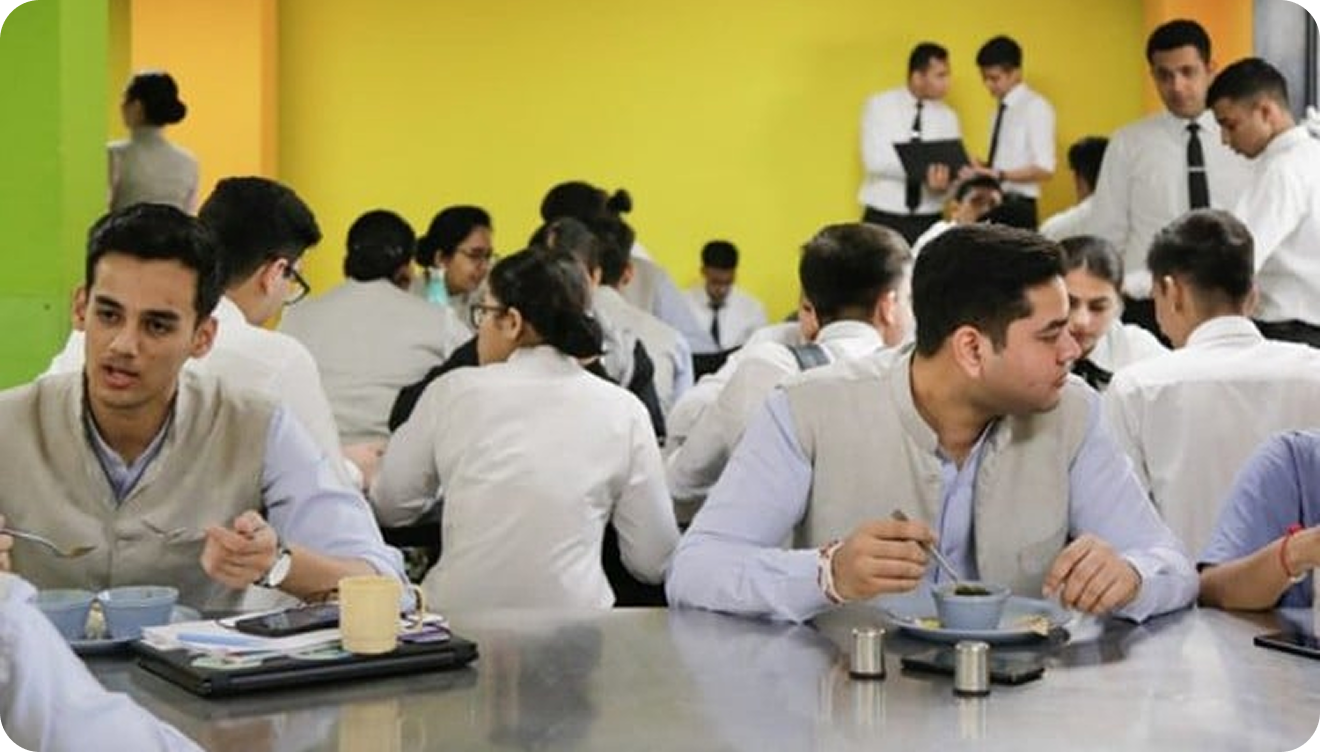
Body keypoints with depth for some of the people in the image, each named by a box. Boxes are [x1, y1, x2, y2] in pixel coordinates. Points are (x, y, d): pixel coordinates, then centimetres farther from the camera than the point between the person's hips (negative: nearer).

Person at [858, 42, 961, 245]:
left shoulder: (947, 117, 6)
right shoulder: (879, 106, -1)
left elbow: (952, 171, -2)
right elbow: (875, 161, -12)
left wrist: (943, 181, -27)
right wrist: (924, 169, -23)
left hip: (928, 221, 2)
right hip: (883, 218, -2)